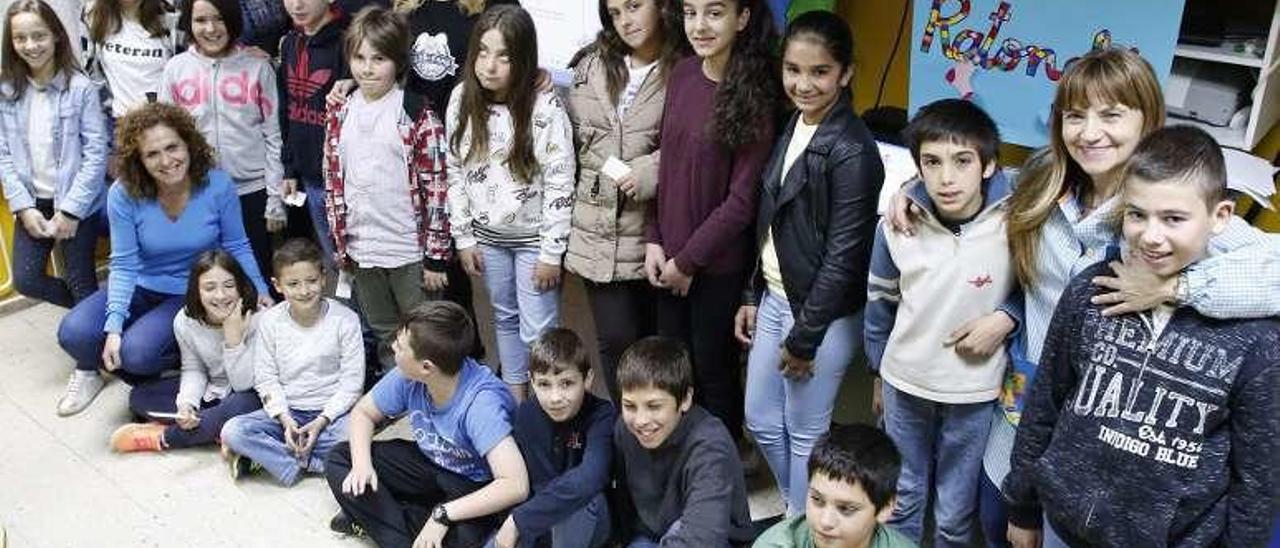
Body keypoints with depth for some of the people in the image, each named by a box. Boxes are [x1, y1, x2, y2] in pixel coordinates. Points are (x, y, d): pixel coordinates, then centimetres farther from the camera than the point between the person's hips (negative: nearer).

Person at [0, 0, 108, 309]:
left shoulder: (80, 88, -11)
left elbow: (96, 153, -12)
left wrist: (70, 209, -13)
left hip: (78, 204, -4)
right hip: (32, 203, 4)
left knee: (81, 283, 2)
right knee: (25, 281, 6)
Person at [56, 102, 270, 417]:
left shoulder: (218, 186, -18)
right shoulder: (124, 195, -15)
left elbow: (236, 247, -4)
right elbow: (124, 264, -12)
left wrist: (259, 290, -15)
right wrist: (114, 326, -21)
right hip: (141, 287, 3)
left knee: (137, 352, -27)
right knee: (73, 333, -19)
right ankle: (89, 372, 18)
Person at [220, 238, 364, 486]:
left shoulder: (345, 319, -9)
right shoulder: (270, 321, -3)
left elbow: (352, 381, -8)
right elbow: (266, 379, -1)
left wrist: (322, 421, -18)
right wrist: (284, 419, -15)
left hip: (332, 410, -2)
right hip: (287, 411, 2)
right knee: (233, 431, -22)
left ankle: (266, 453, -18)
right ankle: (307, 462, -21)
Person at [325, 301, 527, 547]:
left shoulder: (481, 402, -34)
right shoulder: (407, 378, -16)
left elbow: (516, 486, -41)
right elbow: (363, 412, 4)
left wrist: (443, 515, -39)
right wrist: (362, 463, -16)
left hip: (476, 487, -7)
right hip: (430, 464, 7)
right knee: (339, 459, -5)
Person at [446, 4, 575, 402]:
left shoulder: (545, 108, -21)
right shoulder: (462, 100, -8)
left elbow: (560, 185, -18)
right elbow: (455, 171, 1)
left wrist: (551, 252, -16)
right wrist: (464, 237, 1)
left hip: (534, 236, -4)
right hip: (487, 235, 5)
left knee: (538, 329, 1)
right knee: (505, 318, 19)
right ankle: (514, 397, 36)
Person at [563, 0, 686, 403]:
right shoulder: (591, 65, 8)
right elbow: (574, 134, 16)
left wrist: (647, 172, -21)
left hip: (651, 231, -2)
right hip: (598, 229, 3)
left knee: (650, 337, 11)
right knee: (616, 339, 3)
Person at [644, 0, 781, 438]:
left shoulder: (756, 94, -16)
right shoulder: (682, 75, 1)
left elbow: (742, 199, -16)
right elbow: (666, 164, 9)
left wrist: (688, 261, -11)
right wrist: (654, 240, 2)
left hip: (718, 265, -5)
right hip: (669, 259, 5)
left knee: (714, 371, 11)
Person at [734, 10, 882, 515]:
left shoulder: (852, 149, -19)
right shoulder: (793, 127, 6)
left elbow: (844, 255, -19)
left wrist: (804, 337, -16)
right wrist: (753, 295, 14)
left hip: (821, 313, -8)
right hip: (776, 299, 8)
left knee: (804, 434, 7)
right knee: (762, 421, 19)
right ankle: (796, 515, 41)